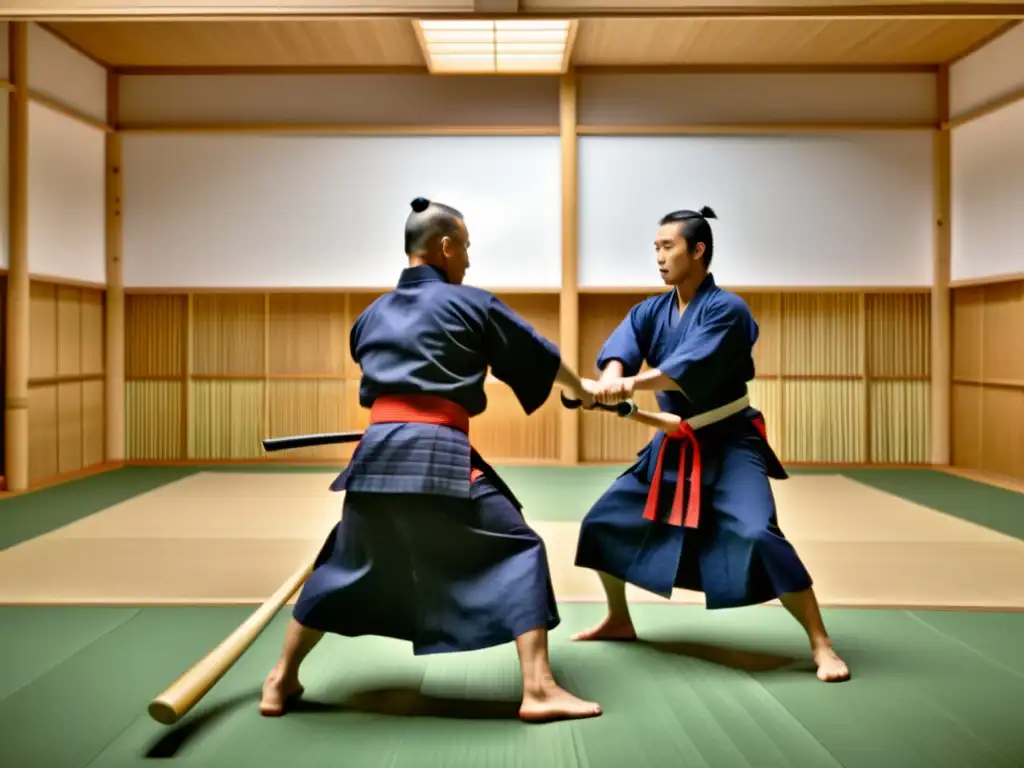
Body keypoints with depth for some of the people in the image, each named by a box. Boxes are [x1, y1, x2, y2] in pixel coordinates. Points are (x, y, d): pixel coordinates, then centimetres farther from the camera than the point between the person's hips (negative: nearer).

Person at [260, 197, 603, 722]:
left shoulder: (372, 314, 19)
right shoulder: (471, 303, 5)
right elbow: (538, 356, 17)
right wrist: (582, 389, 34)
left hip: (377, 450, 6)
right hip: (439, 454, -5)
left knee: (343, 564, 22)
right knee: (518, 554, 5)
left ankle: (281, 683, 33)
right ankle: (538, 690, 1)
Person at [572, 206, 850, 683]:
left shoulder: (726, 309, -16)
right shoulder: (651, 311, 3)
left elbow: (691, 366, -33)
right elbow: (622, 345, -18)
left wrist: (631, 385, -48)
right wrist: (611, 377, -42)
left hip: (729, 442, -6)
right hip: (674, 443, 7)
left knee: (757, 535, -26)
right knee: (604, 522, 9)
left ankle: (820, 644, -8)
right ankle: (619, 621, 29)